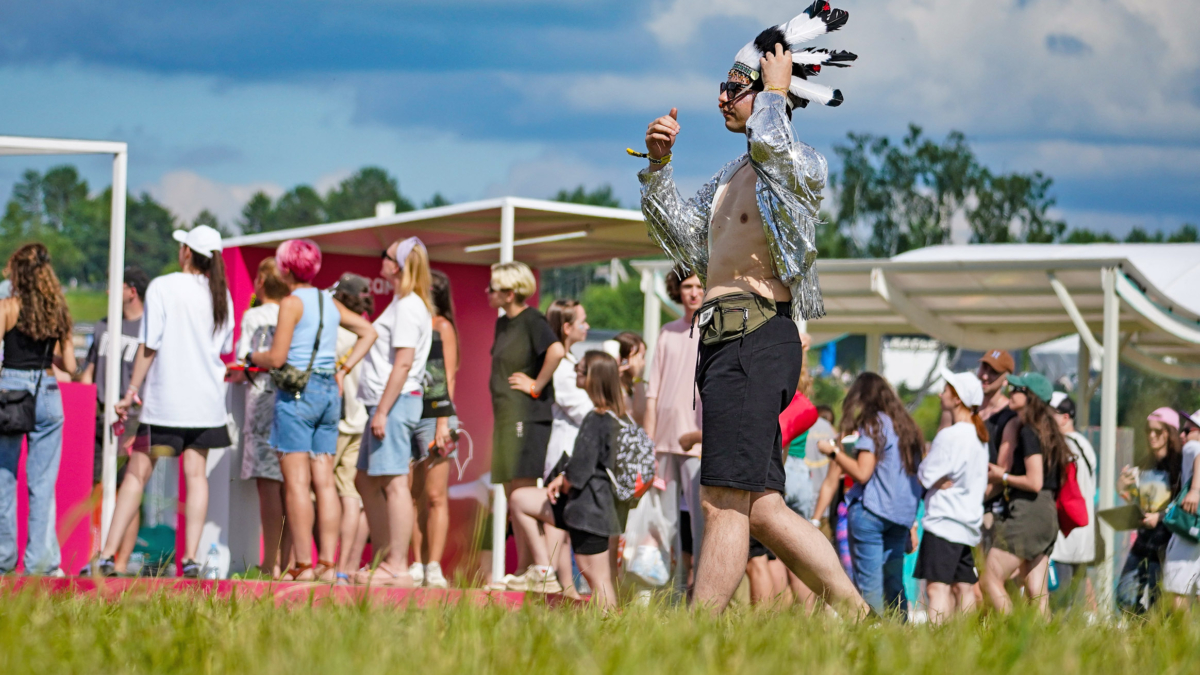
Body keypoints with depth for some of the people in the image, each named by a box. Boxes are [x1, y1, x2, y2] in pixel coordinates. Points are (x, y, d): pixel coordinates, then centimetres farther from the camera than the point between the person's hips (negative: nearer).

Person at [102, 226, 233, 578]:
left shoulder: (163, 287, -8)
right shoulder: (221, 294, 6)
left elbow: (149, 345, -9)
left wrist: (132, 390, -4)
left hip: (165, 398, -4)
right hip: (207, 400, 4)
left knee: (137, 473, 0)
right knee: (196, 474, 5)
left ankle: (107, 556, -2)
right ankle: (190, 558, -3)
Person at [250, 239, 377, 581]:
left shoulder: (292, 303, -8)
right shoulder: (330, 303, 12)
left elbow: (277, 358, -12)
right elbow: (368, 332, 20)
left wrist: (253, 357, 8)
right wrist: (344, 369, 17)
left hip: (297, 391, -7)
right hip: (329, 392, 7)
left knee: (297, 482, -6)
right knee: (324, 482, 6)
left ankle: (303, 565, -10)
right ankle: (328, 563, 1)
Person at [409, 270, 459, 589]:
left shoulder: (441, 327, 2)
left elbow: (448, 376, -3)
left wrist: (443, 422, -11)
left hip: (433, 415, -6)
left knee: (435, 496, -7)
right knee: (414, 497, 5)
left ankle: (434, 567, -9)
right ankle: (417, 566, 7)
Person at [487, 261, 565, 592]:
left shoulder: (531, 320, -12)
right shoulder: (503, 323, 15)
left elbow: (556, 351, -28)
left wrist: (537, 385, -19)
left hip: (527, 415, -10)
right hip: (506, 415, 10)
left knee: (524, 491, -11)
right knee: (512, 493, 10)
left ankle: (543, 569, -11)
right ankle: (523, 570, 14)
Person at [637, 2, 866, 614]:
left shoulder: (801, 165, -4)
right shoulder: (731, 178, 24)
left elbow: (771, 148, -27)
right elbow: (681, 238, 30)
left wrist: (775, 89, -9)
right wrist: (658, 165, 18)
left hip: (755, 339, -10)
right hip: (723, 342, 10)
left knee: (724, 503, -13)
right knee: (763, 510, 5)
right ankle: (857, 618, 8)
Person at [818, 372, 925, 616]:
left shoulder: (873, 424, -7)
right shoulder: (906, 426, 14)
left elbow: (862, 473, -13)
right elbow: (918, 473, 17)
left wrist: (834, 452, -3)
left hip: (870, 512, -7)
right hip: (903, 514, 7)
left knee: (868, 583, -5)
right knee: (894, 582, 10)